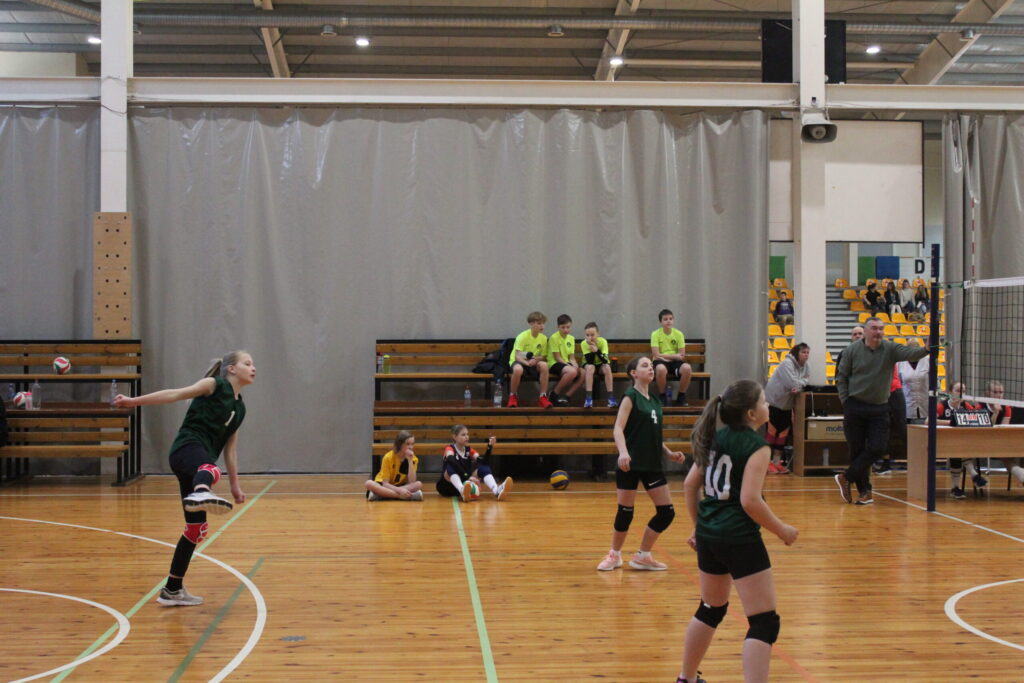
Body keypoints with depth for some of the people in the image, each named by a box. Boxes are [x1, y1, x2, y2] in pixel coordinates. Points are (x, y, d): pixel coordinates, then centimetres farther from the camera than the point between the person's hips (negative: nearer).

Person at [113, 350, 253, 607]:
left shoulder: (239, 407, 24)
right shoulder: (215, 385, 5)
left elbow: (229, 448, 27)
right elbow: (175, 394, -4)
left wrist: (234, 484, 25)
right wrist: (135, 401, -14)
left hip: (202, 464, 9)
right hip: (187, 448, -9)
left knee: (196, 528, 11)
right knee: (210, 469, -44)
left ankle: (172, 590, 21)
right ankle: (201, 493, -82)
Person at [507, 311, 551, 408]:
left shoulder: (543, 338, 0)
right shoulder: (523, 336, -14)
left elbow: (543, 356, 4)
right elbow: (517, 356, -19)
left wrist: (536, 359, -19)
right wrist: (526, 363, -38)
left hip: (534, 363, 4)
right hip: (518, 361, -4)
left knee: (544, 365, -31)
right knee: (518, 369, -41)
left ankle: (543, 397, -21)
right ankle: (513, 396, -15)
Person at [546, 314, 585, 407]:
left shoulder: (571, 338, 11)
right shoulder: (554, 338, -10)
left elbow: (572, 357, 10)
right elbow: (557, 357, -12)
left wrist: (574, 364, -12)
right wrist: (570, 366, -21)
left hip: (567, 364, 7)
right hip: (554, 364, -7)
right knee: (572, 372, -35)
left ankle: (566, 396, -8)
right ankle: (555, 394, -17)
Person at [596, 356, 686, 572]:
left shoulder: (654, 401, 14)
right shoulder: (630, 397, -6)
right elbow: (618, 428, -17)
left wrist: (669, 453, 12)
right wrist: (623, 452, -33)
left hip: (652, 465, 7)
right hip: (630, 464, -7)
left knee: (666, 512, 3)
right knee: (625, 512, -1)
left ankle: (642, 556, 16)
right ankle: (615, 555, 21)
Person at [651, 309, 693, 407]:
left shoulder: (678, 334, 3)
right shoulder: (655, 334, -3)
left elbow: (682, 355, -1)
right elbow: (656, 355, -12)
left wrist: (665, 356, -11)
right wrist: (674, 356, -12)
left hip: (675, 362, 2)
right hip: (661, 362, -2)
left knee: (687, 368, -32)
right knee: (661, 369, -40)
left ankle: (681, 396, -8)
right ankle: (662, 396, -14)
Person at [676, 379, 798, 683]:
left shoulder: (715, 438, 8)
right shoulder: (756, 445, -13)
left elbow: (690, 484, 13)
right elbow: (750, 500, -20)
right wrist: (782, 530, -7)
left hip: (708, 535, 8)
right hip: (740, 540, -8)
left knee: (711, 610, 26)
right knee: (765, 624, -4)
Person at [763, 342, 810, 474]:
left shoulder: (805, 366, 5)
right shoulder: (787, 364, -21)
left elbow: (806, 381, -4)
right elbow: (792, 383, -29)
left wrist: (799, 386, -24)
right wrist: (803, 382, -12)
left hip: (787, 404, 8)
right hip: (775, 401, -8)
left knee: (784, 432, 8)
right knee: (773, 430, -3)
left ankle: (777, 461, 15)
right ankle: (768, 461, 5)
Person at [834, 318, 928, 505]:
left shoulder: (890, 349, -1)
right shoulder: (852, 350, -2)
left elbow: (909, 353, -19)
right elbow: (841, 377, 4)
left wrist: (925, 350, -40)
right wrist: (845, 401, -3)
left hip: (880, 408, 1)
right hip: (855, 407, -1)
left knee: (877, 448, -7)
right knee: (857, 449, 2)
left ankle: (846, 478, 9)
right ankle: (865, 491, 13)